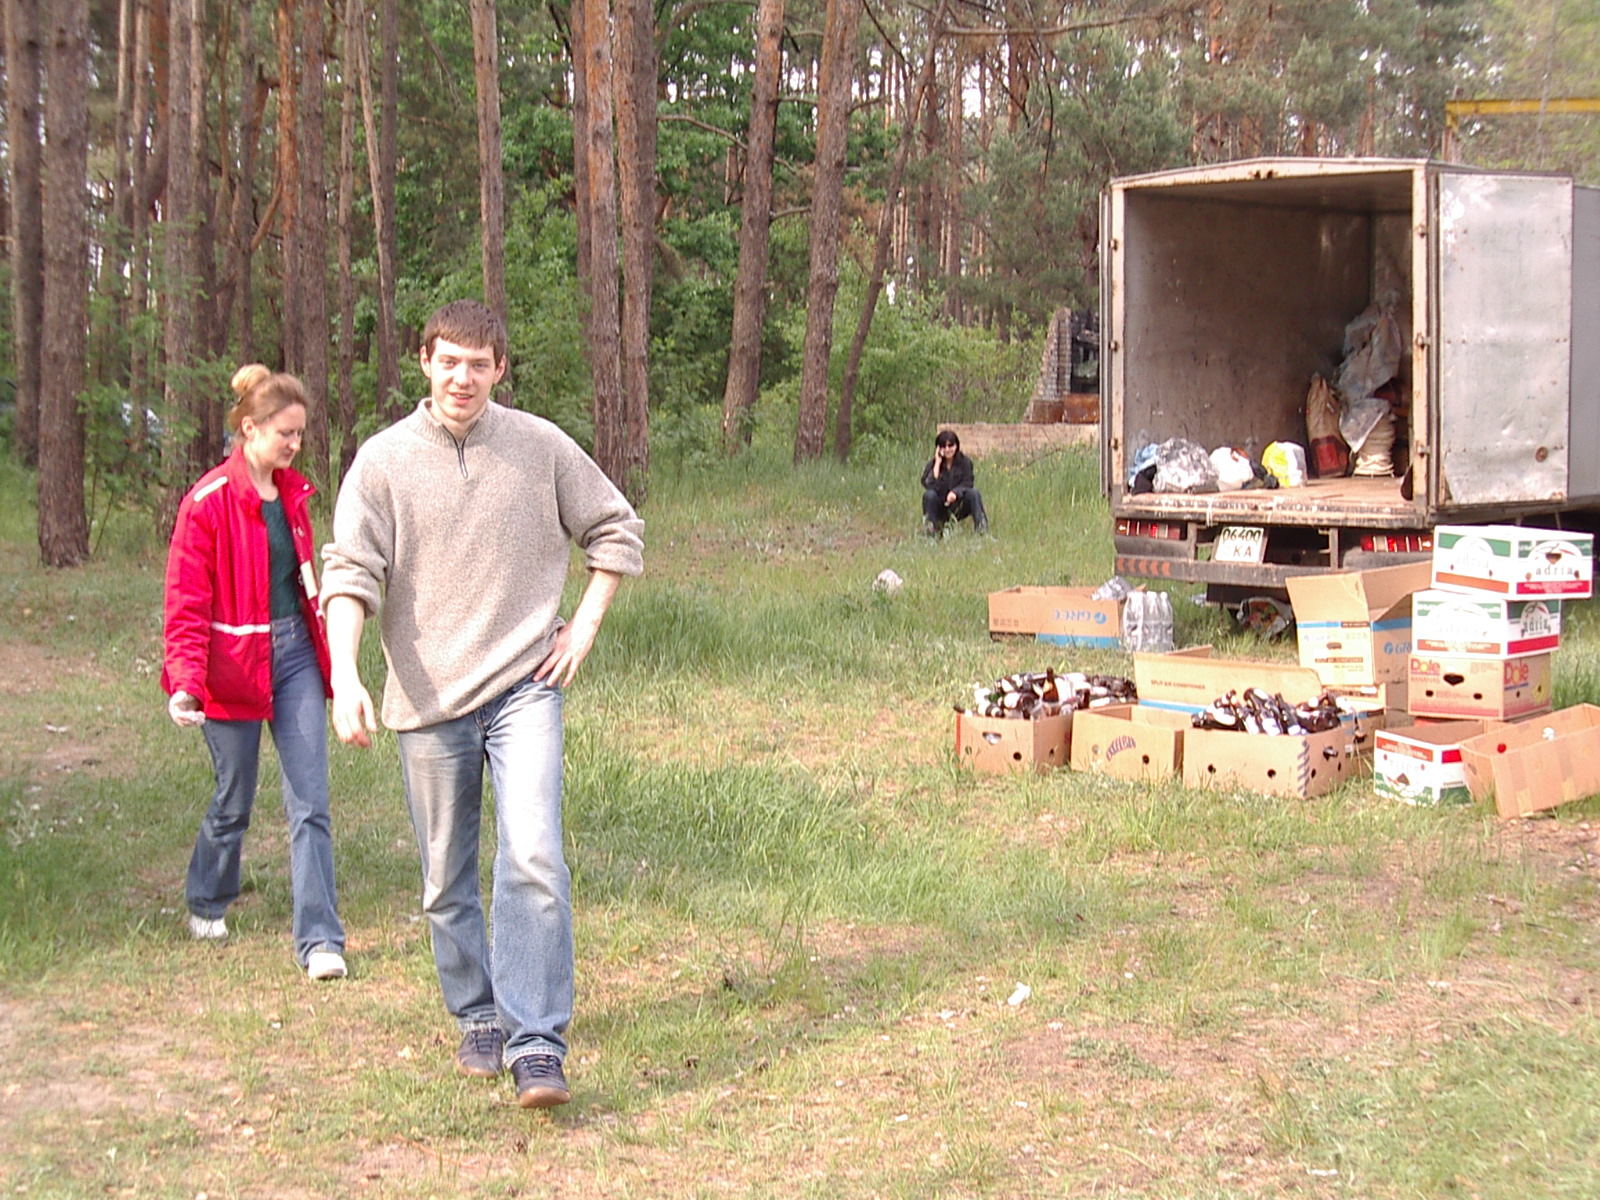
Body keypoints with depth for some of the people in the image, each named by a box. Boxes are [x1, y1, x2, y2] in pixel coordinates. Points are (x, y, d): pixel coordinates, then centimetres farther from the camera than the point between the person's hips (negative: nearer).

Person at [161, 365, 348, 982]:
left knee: (310, 803, -3)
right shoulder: (208, 503, -13)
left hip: (296, 656, 5)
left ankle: (320, 940, -2)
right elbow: (186, 604, -13)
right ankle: (207, 904, 39)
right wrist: (184, 682, -24)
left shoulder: (292, 492, 6)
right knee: (234, 802, 11)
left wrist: (326, 659, 20)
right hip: (235, 667, -5)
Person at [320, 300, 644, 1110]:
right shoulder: (384, 461, -1)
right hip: (427, 702, 1)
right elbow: (351, 574, -6)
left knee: (533, 860, -16)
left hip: (524, 688, -1)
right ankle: (478, 1022, 29)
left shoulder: (541, 448, 2)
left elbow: (617, 532, 14)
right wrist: (345, 676, -20)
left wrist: (584, 627, 4)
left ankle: (537, 1045, -13)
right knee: (447, 884, 10)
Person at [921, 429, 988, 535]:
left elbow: (967, 483, -10)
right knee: (929, 494, -30)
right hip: (940, 509, 0)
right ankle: (929, 533, -30)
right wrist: (937, 463, -17)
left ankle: (981, 529, -34)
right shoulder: (932, 465, -3)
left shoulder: (965, 462, -1)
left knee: (973, 493, -27)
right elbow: (930, 485, -20)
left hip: (958, 509, 0)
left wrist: (955, 492, -31)